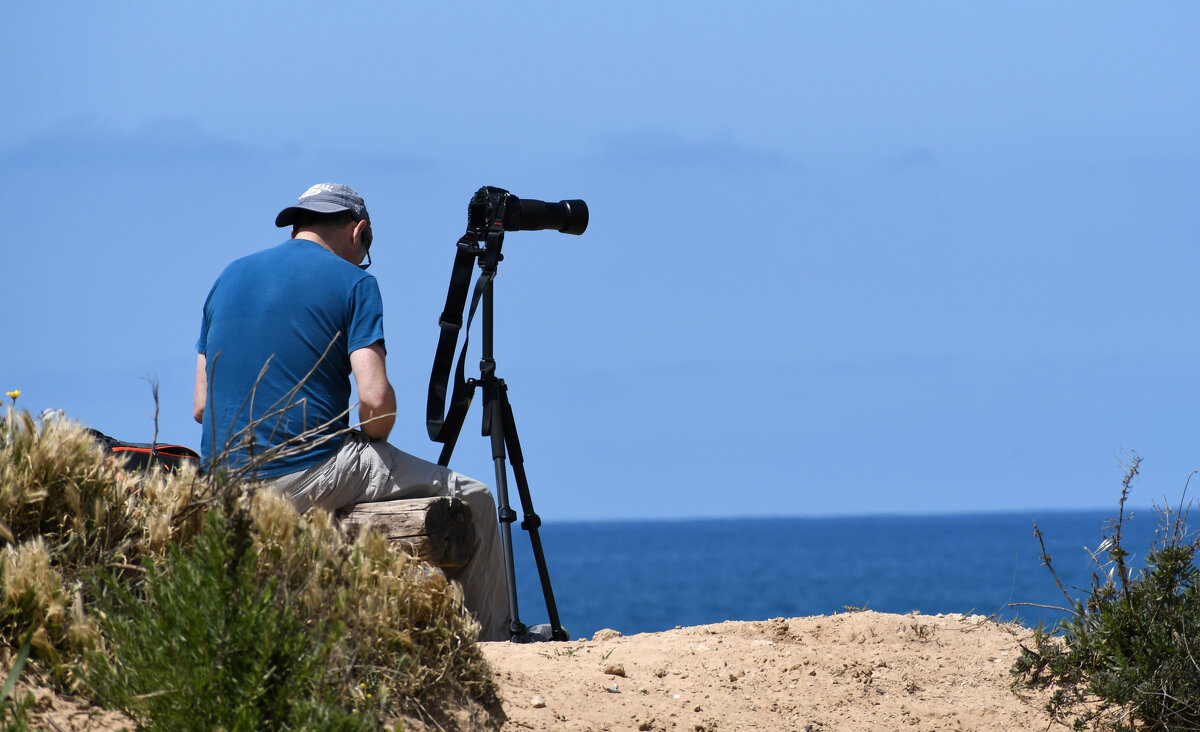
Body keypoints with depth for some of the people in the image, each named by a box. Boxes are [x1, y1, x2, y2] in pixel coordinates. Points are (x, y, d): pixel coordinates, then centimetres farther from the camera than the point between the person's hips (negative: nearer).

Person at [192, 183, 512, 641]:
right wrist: (372, 443, 7)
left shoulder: (230, 277, 15)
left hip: (226, 488, 7)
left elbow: (201, 407, 15)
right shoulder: (351, 281, -2)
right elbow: (376, 400, -14)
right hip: (308, 474, -7)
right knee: (472, 500, 7)